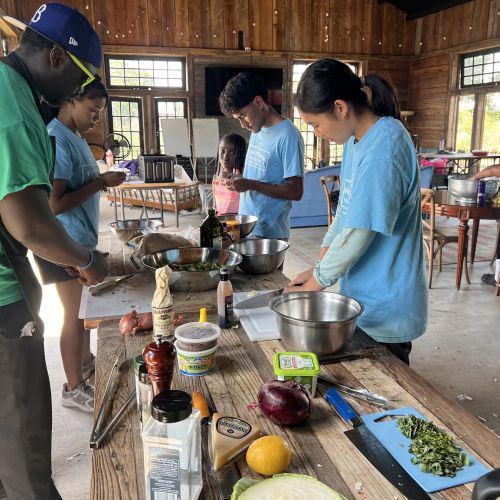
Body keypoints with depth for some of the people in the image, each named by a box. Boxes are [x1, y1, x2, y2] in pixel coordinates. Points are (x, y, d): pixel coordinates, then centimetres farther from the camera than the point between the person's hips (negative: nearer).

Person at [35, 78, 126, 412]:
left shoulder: (75, 136, 10)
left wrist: (104, 180, 5)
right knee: (75, 315, 2)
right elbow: (55, 203, -27)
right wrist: (101, 182, -22)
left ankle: (85, 361, 41)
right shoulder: (57, 140, -21)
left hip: (82, 239, 10)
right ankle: (74, 389, 19)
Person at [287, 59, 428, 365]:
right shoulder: (358, 138, 5)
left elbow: (357, 234, -23)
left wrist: (314, 283, -10)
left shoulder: (383, 150, -24)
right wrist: (319, 266, 5)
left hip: (384, 308, -8)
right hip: (365, 295, 8)